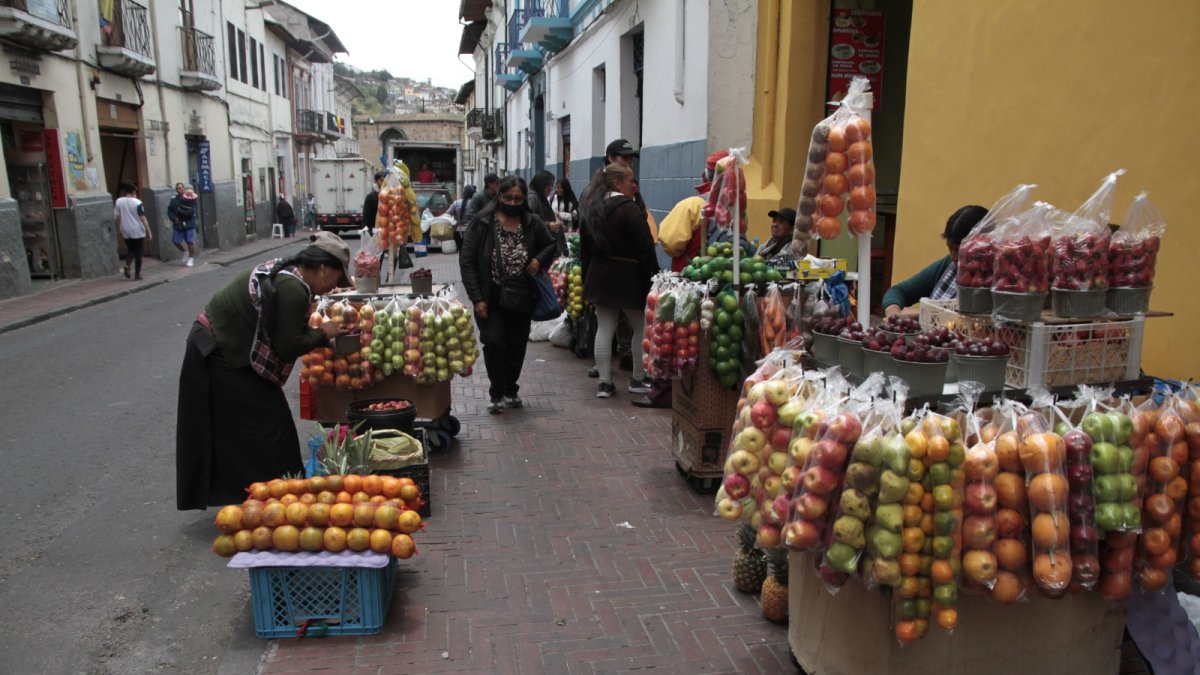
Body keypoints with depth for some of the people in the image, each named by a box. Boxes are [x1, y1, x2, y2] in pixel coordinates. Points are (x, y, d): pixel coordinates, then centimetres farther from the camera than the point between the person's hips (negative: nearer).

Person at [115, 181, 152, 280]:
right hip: (138, 231, -3)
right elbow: (143, 218, -13)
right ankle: (137, 274, 8)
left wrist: (119, 231, 14)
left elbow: (117, 217, 3)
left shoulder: (118, 201, 0)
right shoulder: (137, 202, -11)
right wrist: (149, 232, -10)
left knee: (130, 250, 21)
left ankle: (127, 265, -4)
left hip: (125, 231, 3)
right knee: (138, 252, 6)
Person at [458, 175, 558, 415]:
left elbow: (550, 245, 19)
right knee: (494, 343, -10)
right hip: (491, 299, -3)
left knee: (517, 347, 10)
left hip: (521, 299, 3)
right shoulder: (482, 222, -8)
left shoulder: (532, 224, 1)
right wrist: (477, 298, -11)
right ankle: (497, 393, 7)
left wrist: (539, 260, -4)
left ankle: (511, 389, 31)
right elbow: (467, 261, -7)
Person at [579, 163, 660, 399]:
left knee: (604, 328, 8)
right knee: (641, 327, 8)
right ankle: (638, 380, 15)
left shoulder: (591, 208, 9)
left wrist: (587, 277, 20)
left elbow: (585, 248, 15)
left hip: (599, 275, 7)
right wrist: (654, 275, -11)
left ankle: (605, 383, 9)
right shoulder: (628, 208, -15)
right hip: (627, 277, -7)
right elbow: (645, 247, -17)